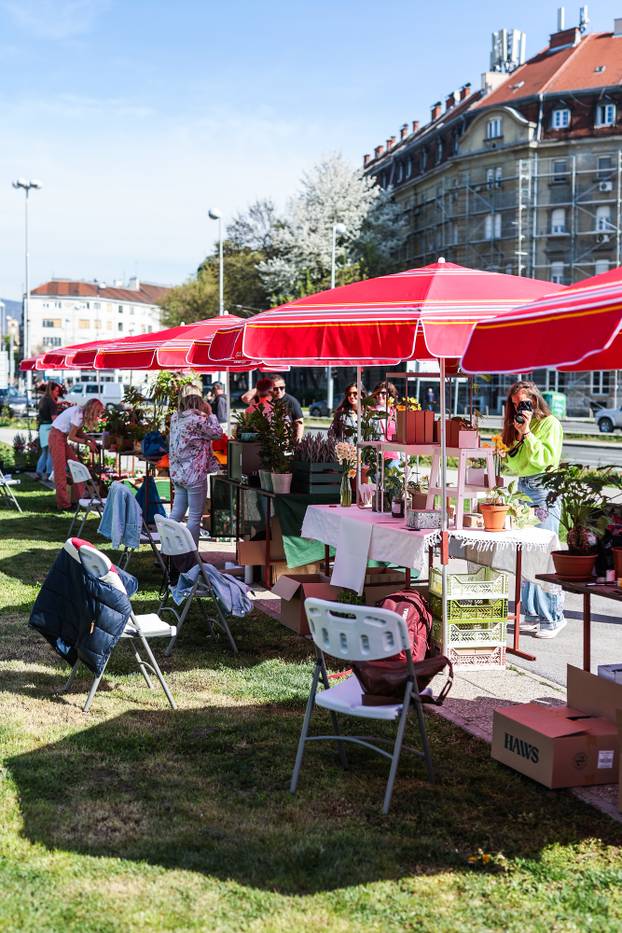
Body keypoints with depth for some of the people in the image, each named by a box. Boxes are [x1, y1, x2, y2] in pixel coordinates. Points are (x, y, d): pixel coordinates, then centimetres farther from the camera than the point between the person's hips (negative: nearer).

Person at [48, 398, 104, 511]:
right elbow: (71, 437, -18)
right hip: (56, 437, -10)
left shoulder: (82, 413, 4)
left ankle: (80, 496, 11)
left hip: (62, 438, 10)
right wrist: (87, 442, -12)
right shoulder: (78, 416, -23)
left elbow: (79, 433, 9)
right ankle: (63, 504, -3)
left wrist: (90, 439, -7)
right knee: (60, 471, -6)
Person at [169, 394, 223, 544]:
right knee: (195, 517, 2)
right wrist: (210, 414, 4)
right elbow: (217, 433, -5)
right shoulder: (197, 420, -15)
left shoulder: (175, 418, 8)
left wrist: (205, 416, 14)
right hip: (195, 475, -8)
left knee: (176, 514, 14)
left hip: (177, 474, 8)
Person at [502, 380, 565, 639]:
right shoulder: (518, 425, 18)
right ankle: (532, 615, 11)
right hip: (523, 489, 7)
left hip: (544, 490, -7)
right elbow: (513, 464, 12)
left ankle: (553, 617, -2)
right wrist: (518, 436, -1)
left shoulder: (550, 423, -2)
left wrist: (527, 433, -12)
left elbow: (547, 459, -13)